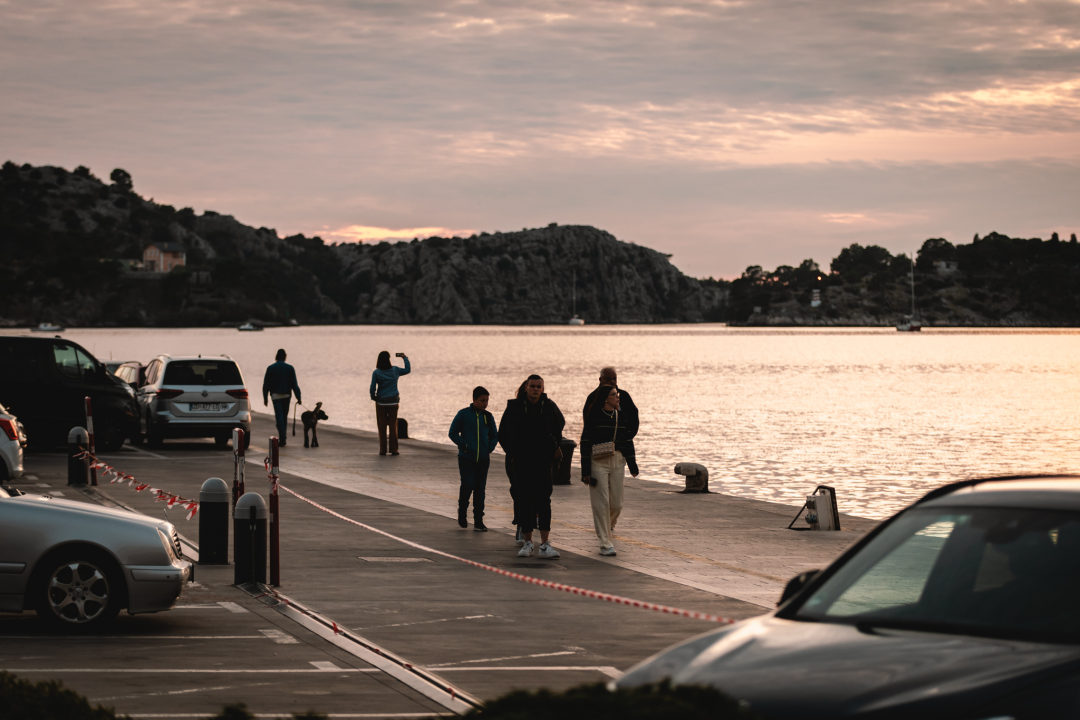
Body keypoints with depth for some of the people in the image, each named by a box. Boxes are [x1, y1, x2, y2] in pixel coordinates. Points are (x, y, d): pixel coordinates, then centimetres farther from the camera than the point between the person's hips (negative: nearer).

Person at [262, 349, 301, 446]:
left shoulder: (270, 368, 1)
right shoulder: (289, 368, 2)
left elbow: (266, 384, 3)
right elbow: (294, 384, -2)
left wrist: (265, 398, 11)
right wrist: (298, 397, -2)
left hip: (275, 395, -2)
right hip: (286, 395, 2)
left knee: (279, 417, -6)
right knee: (284, 416, 13)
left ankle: (282, 439, -18)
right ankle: (282, 438, 18)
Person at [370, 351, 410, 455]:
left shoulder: (376, 373, -8)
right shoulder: (395, 370, -1)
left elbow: (373, 388, -11)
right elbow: (407, 370, 17)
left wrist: (374, 397, 6)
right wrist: (405, 358, 27)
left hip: (381, 402, -2)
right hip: (393, 402, 2)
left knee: (382, 427, 4)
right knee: (393, 426, 7)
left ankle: (382, 450, 5)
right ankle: (394, 449, 5)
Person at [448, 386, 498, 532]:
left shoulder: (488, 417, 7)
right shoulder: (463, 414, -3)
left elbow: (494, 436, 17)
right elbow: (453, 433, 0)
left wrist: (489, 448, 0)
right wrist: (464, 445, -10)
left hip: (483, 459, 3)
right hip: (466, 458, -3)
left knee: (480, 490, 3)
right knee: (467, 486, -12)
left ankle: (478, 522, 8)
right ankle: (462, 513, 14)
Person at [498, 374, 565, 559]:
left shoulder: (549, 406, 0)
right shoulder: (514, 406, -3)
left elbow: (560, 424, 22)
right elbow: (503, 432, 10)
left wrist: (555, 445, 19)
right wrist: (511, 451, 9)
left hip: (543, 461, 0)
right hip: (522, 462, 0)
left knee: (544, 501, -5)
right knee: (524, 502, 2)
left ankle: (545, 544, -6)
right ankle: (527, 543, 12)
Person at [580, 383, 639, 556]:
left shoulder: (621, 417, 8)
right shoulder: (594, 417, -7)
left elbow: (628, 441, 14)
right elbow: (585, 443, -7)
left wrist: (632, 465, 12)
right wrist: (586, 471, -10)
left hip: (617, 462, 5)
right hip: (598, 462, -5)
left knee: (617, 503, 5)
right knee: (601, 502, -6)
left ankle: (608, 526, 37)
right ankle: (605, 543, -1)